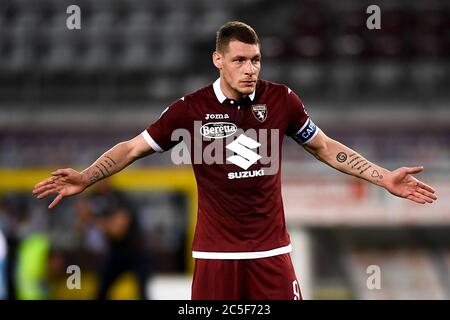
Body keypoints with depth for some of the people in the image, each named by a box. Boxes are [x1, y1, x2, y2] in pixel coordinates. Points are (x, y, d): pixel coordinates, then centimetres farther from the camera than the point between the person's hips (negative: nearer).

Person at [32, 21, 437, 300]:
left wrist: (385, 178, 8)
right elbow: (134, 148, 2)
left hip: (271, 250, 1)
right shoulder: (190, 109, -6)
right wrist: (85, 179, -10)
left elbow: (325, 147, 12)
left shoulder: (281, 100, -2)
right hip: (216, 252, -1)